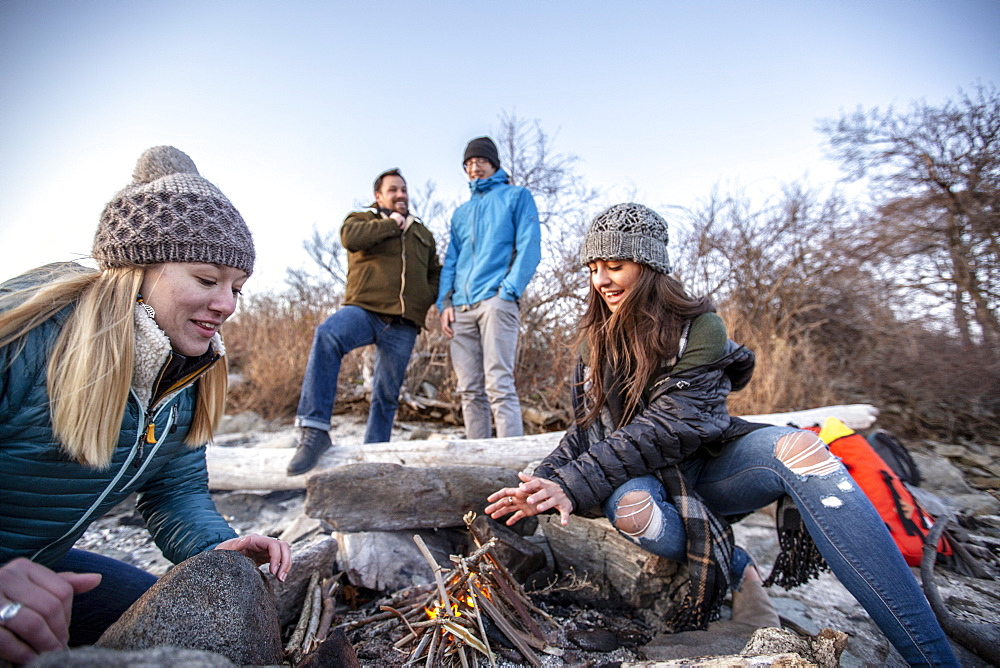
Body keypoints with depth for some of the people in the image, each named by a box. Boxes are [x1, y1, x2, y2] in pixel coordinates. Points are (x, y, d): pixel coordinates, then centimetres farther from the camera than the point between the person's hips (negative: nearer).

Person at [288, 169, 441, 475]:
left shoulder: (423, 234, 27)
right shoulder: (362, 219, 17)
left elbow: (436, 275, 28)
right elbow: (350, 236, -8)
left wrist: (424, 300, 8)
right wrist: (392, 224, 2)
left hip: (403, 325, 3)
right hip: (364, 309, -3)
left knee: (387, 395, 3)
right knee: (327, 335, -35)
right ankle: (314, 429, -34)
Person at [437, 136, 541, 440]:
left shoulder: (516, 196, 13)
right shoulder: (461, 212, 28)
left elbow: (529, 247, 0)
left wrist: (509, 290, -13)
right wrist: (445, 301, 6)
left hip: (496, 301, -5)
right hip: (461, 308, 6)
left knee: (498, 384, -14)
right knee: (469, 390, 3)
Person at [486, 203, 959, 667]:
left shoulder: (699, 328, -10)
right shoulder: (597, 338, 6)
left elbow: (666, 428, -21)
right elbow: (589, 427, 1)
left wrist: (575, 484, -28)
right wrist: (545, 480, -18)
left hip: (703, 468, -2)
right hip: (637, 477, 2)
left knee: (797, 447, -32)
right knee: (631, 508, -36)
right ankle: (739, 572, -10)